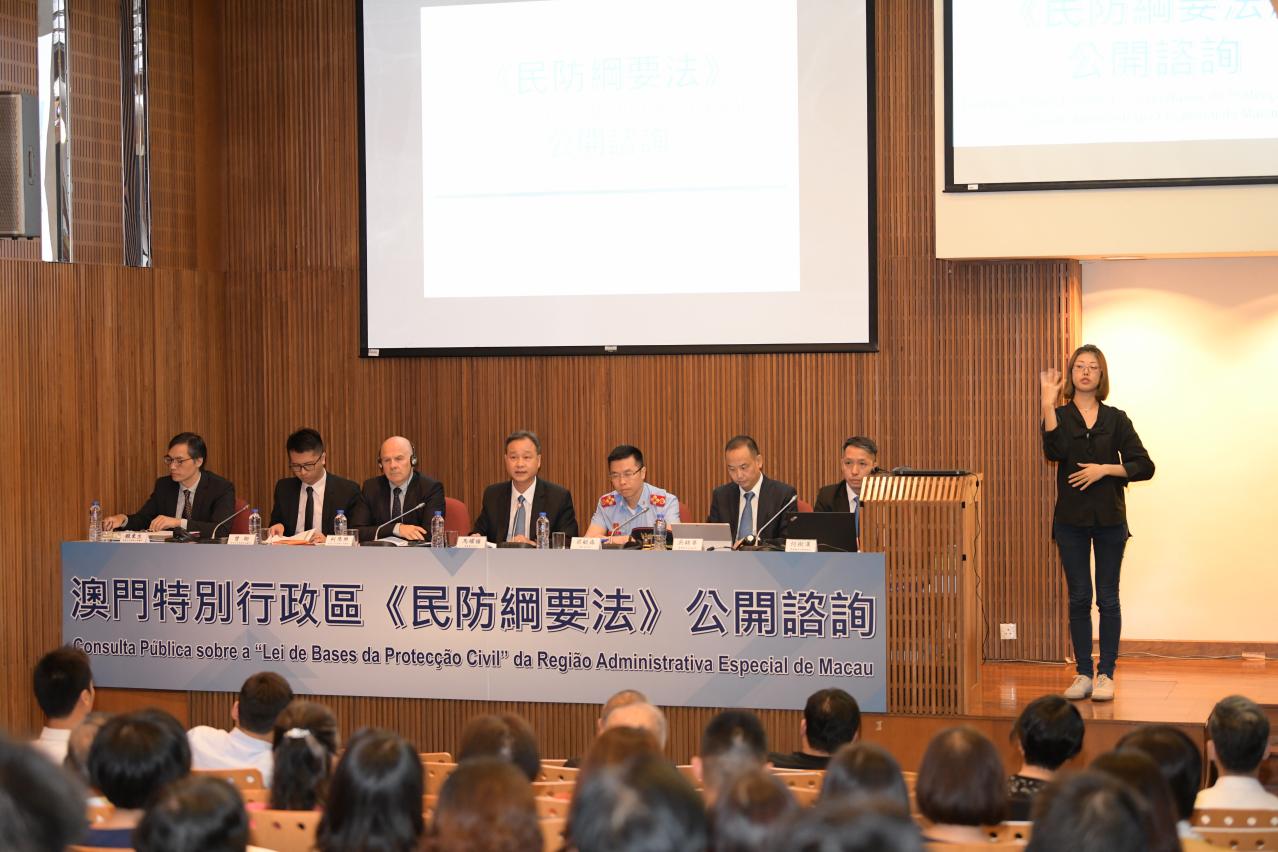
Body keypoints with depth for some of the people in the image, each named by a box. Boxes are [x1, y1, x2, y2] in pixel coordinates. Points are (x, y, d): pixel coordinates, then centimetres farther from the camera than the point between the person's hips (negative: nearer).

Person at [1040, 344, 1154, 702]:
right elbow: (1054, 451, -20)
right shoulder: (1059, 416, 2)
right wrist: (1048, 402, -24)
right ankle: (1083, 674, 11)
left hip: (1109, 519, 0)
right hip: (1072, 519, 0)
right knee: (1079, 598, 4)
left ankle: (1106, 674, 8)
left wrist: (1105, 469, -12)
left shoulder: (1116, 419, 3)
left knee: (1107, 598, 2)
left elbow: (1144, 466, 0)